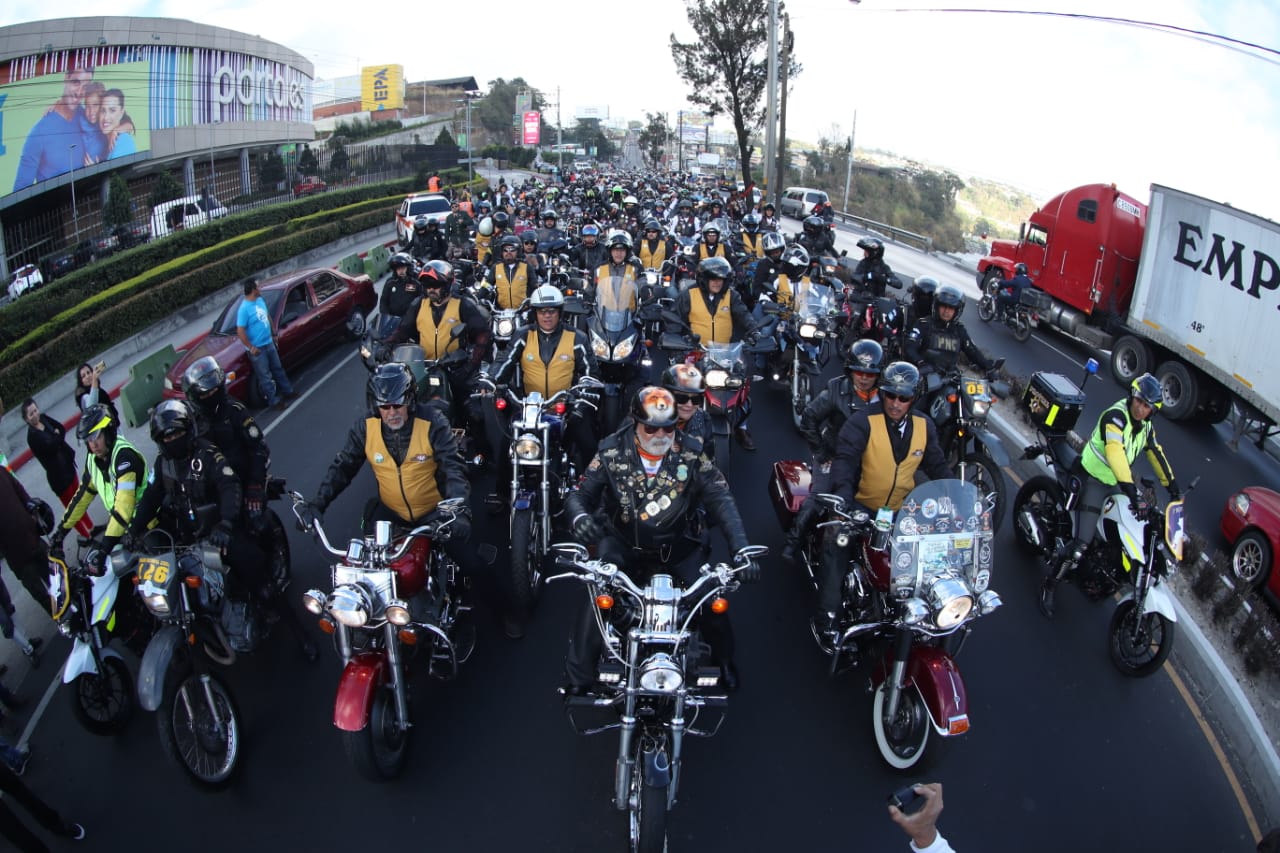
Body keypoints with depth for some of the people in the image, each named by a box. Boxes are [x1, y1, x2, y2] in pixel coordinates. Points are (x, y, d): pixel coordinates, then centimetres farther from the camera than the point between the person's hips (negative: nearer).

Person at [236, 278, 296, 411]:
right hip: (258, 349, -8)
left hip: (269, 343, 8)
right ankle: (274, 401, 14)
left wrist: (274, 332, 17)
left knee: (278, 369, 22)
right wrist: (251, 347, -21)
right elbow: (240, 331, -24)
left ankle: (288, 391, 37)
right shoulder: (244, 309, -24)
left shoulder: (260, 300, 1)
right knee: (265, 377, 5)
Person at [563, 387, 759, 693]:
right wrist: (579, 516, -35)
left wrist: (740, 549, -26)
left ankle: (724, 661, 23)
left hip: (679, 545, 1)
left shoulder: (691, 451, -10)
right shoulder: (613, 450, -10)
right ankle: (578, 676, -1)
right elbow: (580, 493, -9)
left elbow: (720, 499, -14)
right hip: (623, 544, -1)